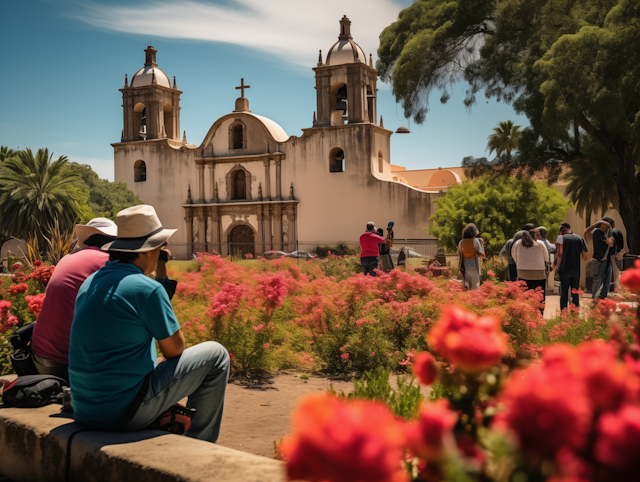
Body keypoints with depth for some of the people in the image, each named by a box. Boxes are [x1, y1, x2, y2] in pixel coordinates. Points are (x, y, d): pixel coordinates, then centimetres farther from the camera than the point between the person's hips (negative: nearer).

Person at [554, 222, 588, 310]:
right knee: (575, 294, 12)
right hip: (576, 269, 4)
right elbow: (584, 257, 9)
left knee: (564, 294, 0)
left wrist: (556, 265, 0)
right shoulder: (580, 238, 8)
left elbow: (559, 254, -14)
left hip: (565, 269, -4)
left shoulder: (561, 238, -5)